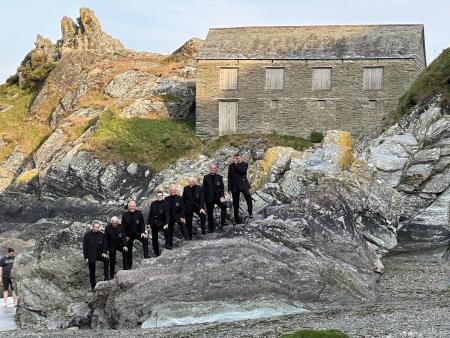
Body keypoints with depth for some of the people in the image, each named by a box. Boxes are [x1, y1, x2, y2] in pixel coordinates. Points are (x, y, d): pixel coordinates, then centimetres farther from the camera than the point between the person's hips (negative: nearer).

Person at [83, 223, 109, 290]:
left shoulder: (101, 235, 3)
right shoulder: (87, 235, -3)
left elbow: (105, 244, 6)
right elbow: (85, 246, 0)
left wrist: (104, 252, -12)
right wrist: (86, 257, -5)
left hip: (99, 253, 1)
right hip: (91, 255, -1)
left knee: (106, 260, -30)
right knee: (92, 271, 3)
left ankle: (106, 277, -25)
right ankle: (93, 286, 15)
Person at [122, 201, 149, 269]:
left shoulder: (139, 213, -4)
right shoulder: (125, 215, -4)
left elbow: (142, 223, -4)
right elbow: (123, 226, -1)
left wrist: (143, 232, -16)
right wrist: (125, 236, -6)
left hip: (138, 233, -1)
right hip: (129, 235, 1)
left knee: (145, 239, -30)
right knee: (129, 250, 5)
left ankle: (146, 255, -30)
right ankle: (128, 266, 15)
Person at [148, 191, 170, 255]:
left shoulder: (165, 204, -7)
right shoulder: (153, 204, 4)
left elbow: (167, 215, -13)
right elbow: (150, 214, 9)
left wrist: (166, 224, -25)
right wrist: (148, 223, 7)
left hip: (161, 222, -3)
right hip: (153, 223, 3)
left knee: (166, 230, -30)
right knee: (154, 238, 8)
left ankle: (167, 244, -16)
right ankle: (156, 253, 19)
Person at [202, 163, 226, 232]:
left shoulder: (219, 177, 3)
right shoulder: (206, 177, 2)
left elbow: (222, 188, -1)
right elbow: (203, 188, 3)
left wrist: (222, 196, -14)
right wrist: (203, 198, -1)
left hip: (217, 197, 0)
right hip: (209, 198, 0)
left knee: (223, 206, -22)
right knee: (210, 213, 5)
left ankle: (223, 222, -11)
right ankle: (210, 228, 15)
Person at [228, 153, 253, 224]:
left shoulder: (245, 164, 5)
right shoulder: (231, 166, 11)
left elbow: (243, 171, -16)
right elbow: (229, 177, 11)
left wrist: (236, 164, -8)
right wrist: (229, 188, 6)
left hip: (243, 185, -2)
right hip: (235, 186, 2)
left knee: (248, 196, -27)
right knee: (235, 203, 4)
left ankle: (250, 212, -20)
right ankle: (237, 219, 11)